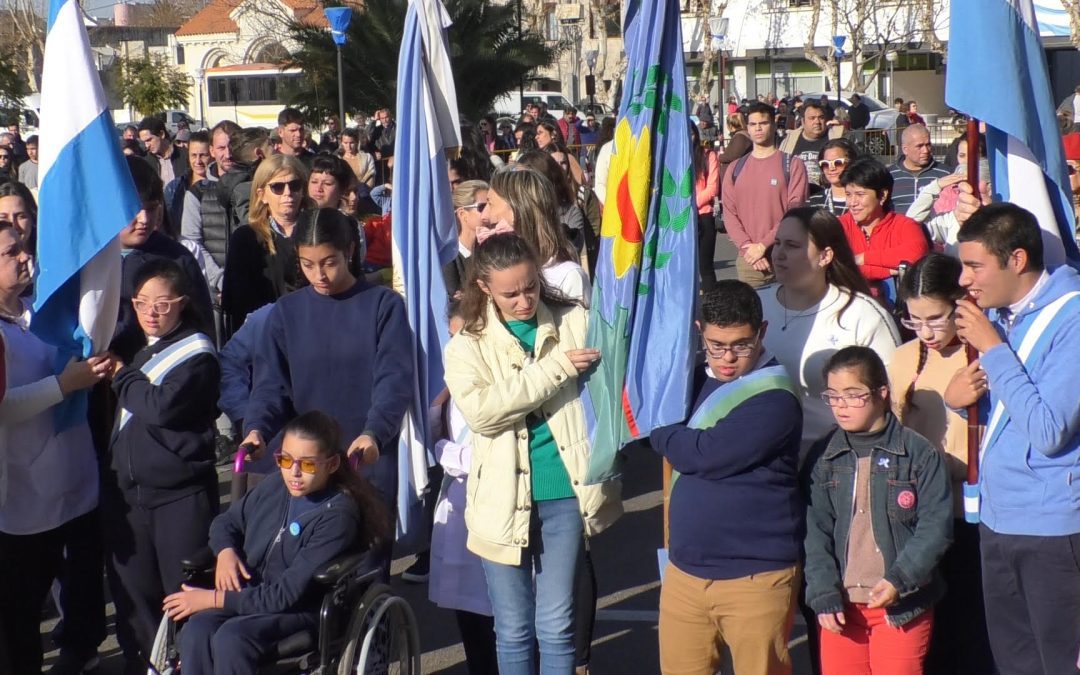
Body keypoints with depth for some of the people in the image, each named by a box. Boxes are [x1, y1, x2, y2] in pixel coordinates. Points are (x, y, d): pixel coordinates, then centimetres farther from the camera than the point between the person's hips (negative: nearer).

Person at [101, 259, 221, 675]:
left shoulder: (196, 352, -8)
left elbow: (162, 406, -21)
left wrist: (121, 375, -8)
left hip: (180, 492, -6)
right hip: (126, 487, 7)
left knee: (185, 590, -3)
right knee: (132, 587, 13)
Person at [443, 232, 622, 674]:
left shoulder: (575, 323, 3)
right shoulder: (467, 345, 1)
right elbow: (480, 411, -16)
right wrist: (554, 369, -19)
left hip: (565, 493, 0)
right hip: (504, 500, 0)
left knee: (556, 626, 5)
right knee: (513, 630, 9)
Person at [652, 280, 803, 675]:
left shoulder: (774, 400, -14)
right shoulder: (693, 380, 9)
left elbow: (702, 455, -19)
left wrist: (661, 431, -5)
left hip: (756, 578, -6)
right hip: (685, 571, 6)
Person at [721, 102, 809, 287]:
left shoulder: (792, 165, 2)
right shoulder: (735, 169, 12)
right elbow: (729, 214, 6)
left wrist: (763, 245, -13)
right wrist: (748, 247, -9)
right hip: (747, 260, 3)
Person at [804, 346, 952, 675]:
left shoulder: (920, 454, -5)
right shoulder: (822, 456, 4)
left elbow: (936, 525, -7)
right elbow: (815, 530, 2)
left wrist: (900, 579, -17)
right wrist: (823, 594, -7)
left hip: (902, 605, -3)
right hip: (841, 604, 3)